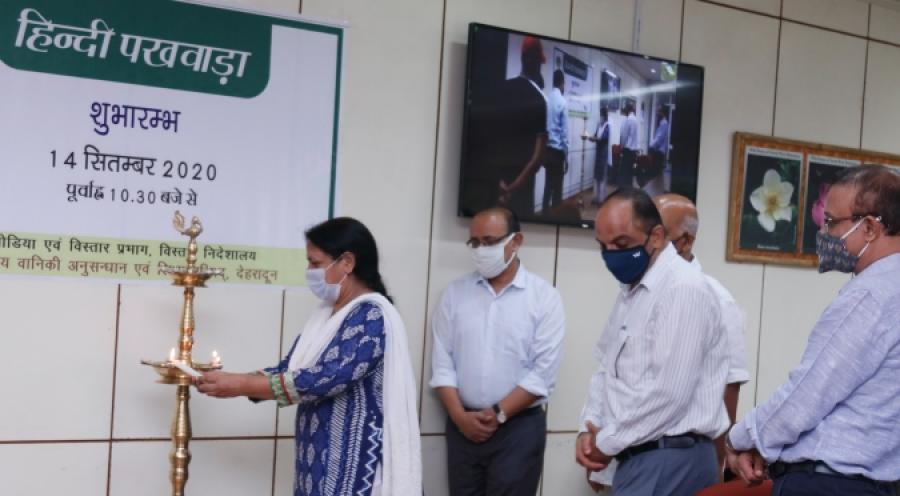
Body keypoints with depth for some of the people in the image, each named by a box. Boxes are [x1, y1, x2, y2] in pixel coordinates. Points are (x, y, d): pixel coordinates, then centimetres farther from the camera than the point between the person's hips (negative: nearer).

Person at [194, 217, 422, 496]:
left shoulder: (372, 316, -15)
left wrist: (242, 385, -21)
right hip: (320, 456, 8)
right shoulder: (325, 315, 13)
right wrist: (228, 381, -3)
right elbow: (287, 371, 11)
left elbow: (326, 379, -23)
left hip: (355, 462, -8)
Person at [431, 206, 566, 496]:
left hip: (519, 427, -3)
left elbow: (543, 371, -9)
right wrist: (460, 416, -8)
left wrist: (498, 414, -12)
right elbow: (442, 360, 3)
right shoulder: (455, 293, 6)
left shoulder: (544, 297, -3)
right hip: (462, 427, 3)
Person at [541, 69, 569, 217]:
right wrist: (566, 155, -4)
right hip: (558, 150, -5)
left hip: (546, 149, 5)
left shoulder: (546, 100, 2)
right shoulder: (563, 102, -12)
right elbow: (565, 132, -12)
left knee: (548, 185, 12)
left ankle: (545, 213, 13)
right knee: (557, 187, 0)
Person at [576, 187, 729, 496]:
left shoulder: (683, 289, -16)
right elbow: (608, 369, 18)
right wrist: (589, 429, 3)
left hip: (670, 460, -9)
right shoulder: (631, 291, 14)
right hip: (643, 456, 9)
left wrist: (608, 442, -12)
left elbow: (669, 394, -22)